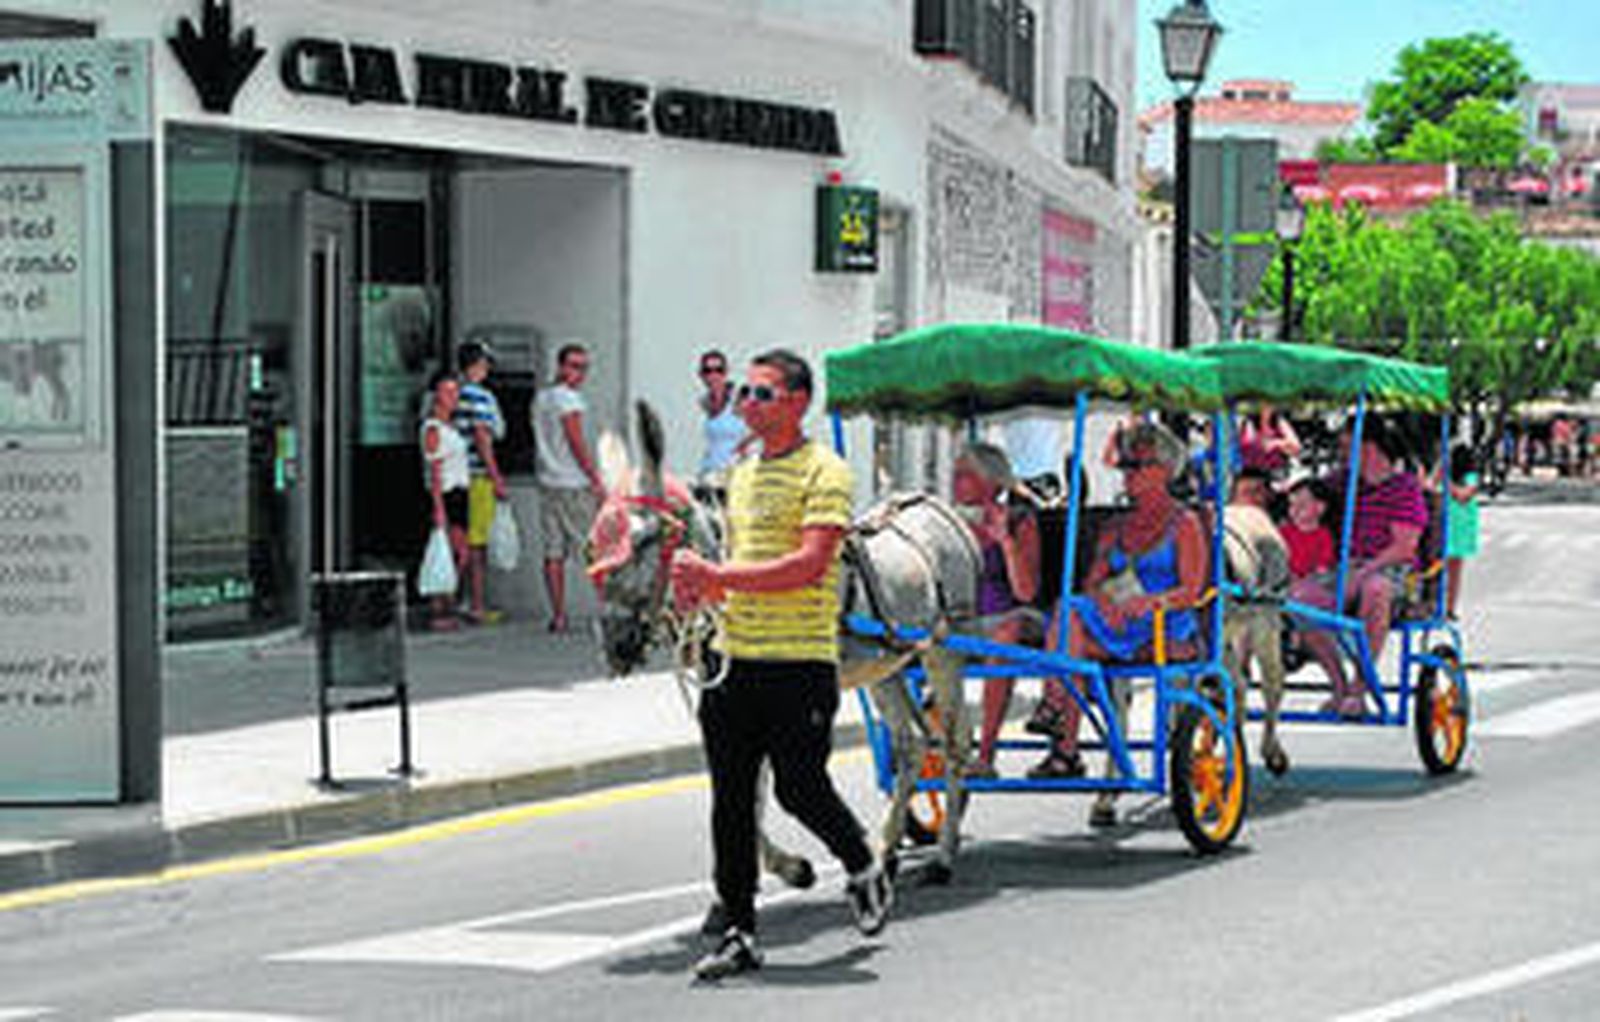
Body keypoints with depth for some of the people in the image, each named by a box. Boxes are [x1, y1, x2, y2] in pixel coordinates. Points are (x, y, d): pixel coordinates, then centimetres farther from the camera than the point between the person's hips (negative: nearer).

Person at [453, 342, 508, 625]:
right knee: (477, 542, -5)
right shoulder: (479, 396, -13)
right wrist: (496, 478, -14)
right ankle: (476, 607, -3)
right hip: (478, 475, -8)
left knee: (462, 542, 12)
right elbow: (482, 438, -17)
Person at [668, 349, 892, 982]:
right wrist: (703, 584, 1)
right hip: (736, 660, 7)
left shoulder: (823, 472, -8)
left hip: (800, 663, -7)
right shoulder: (742, 474, 17)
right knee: (730, 801, 4)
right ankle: (738, 932, 10)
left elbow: (810, 565, -19)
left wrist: (718, 576, -20)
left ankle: (865, 871, 24)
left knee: (800, 789, -5)